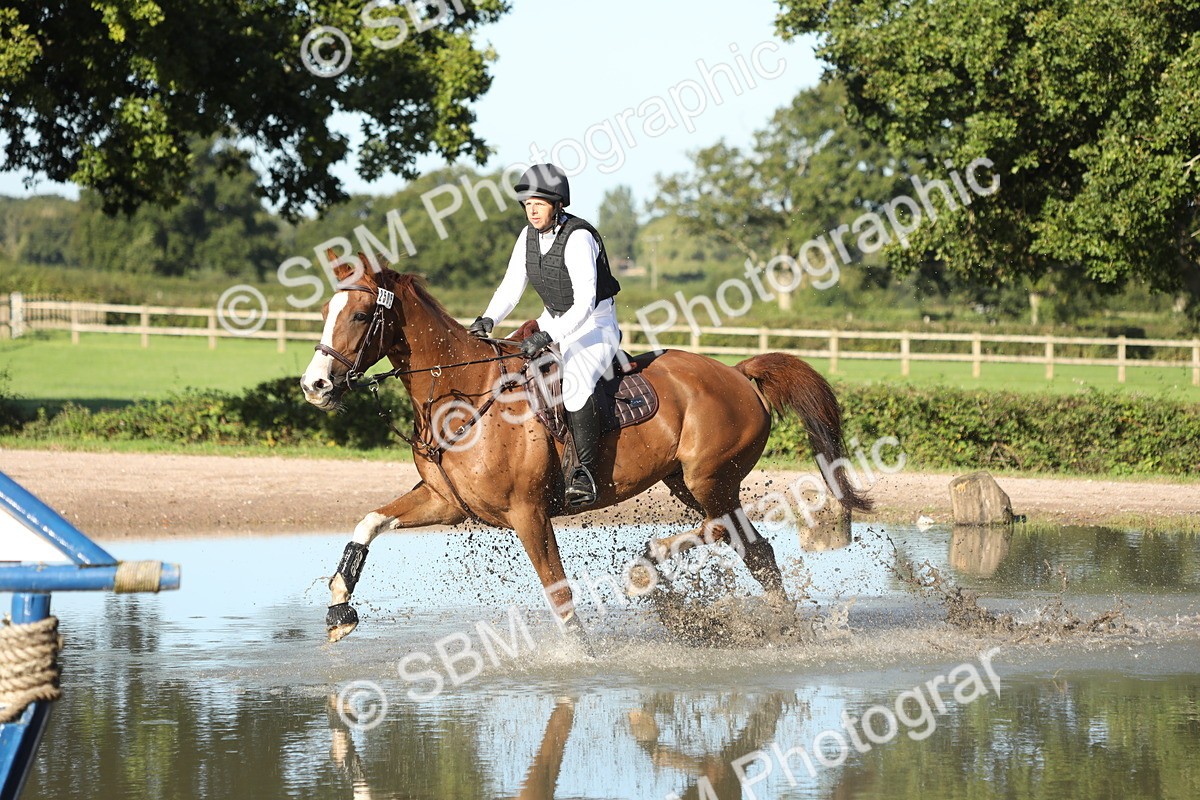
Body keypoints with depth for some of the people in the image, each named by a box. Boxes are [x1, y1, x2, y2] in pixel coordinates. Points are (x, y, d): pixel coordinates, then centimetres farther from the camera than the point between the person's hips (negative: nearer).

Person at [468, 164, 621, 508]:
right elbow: (511, 287, 3)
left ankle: (585, 473, -28)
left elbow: (584, 303, -30)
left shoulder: (578, 238, -25)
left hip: (595, 325, -9)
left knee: (574, 383, -33)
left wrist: (548, 336, -39)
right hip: (553, 321, 9)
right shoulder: (529, 236, -1)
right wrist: (488, 319, -15)